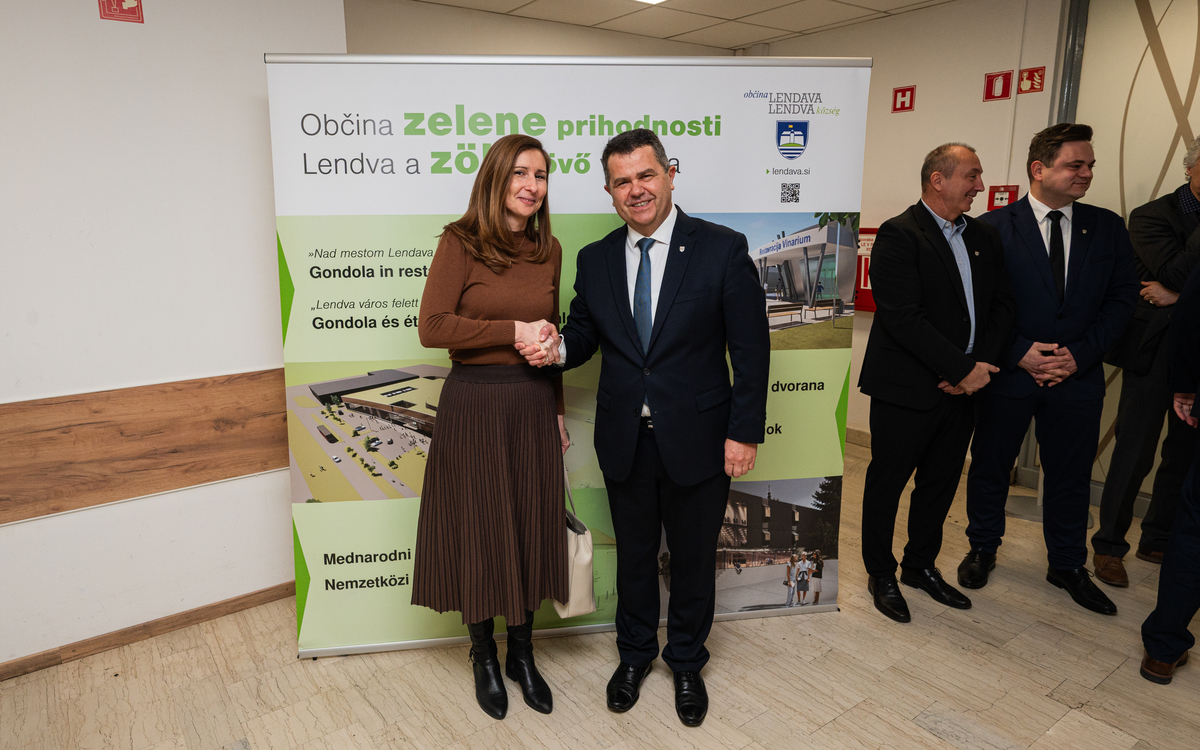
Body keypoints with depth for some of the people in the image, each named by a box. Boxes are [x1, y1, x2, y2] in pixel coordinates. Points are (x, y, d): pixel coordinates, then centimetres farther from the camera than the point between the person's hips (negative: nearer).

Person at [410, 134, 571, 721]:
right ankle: (484, 657, 31)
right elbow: (431, 327, -14)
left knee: (531, 531, 12)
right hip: (473, 406, -4)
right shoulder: (460, 242, -6)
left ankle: (522, 654, 33)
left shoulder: (548, 249, 9)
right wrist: (514, 330, -16)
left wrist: (558, 410, 14)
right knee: (476, 533, 8)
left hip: (533, 407, 4)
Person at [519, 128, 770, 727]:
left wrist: (745, 432, -11)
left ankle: (686, 662, 41)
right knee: (633, 555, 19)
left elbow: (750, 350, -8)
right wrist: (558, 348, -15)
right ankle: (635, 654, 44)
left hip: (697, 440, -2)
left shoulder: (723, 249, -9)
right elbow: (585, 335, 9)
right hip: (624, 441, 3)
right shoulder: (594, 260, 2)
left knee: (693, 558, 16)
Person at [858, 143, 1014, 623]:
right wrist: (962, 368, -18)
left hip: (962, 386, 7)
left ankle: (921, 565, 36)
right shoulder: (898, 235, -13)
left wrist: (981, 364, -7)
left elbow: (1002, 304, 9)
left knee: (941, 482, 17)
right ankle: (880, 574, 25)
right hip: (906, 387, -7)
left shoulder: (983, 237, 11)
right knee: (887, 482, 7)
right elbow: (903, 317, -21)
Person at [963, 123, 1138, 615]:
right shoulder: (994, 226, -5)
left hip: (1078, 375, 3)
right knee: (989, 465, 11)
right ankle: (983, 549, 31)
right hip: (1008, 372, -2)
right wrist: (1018, 352, -14)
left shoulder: (1108, 228, 5)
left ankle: (1068, 565, 32)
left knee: (1071, 474, 13)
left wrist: (1080, 354, -8)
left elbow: (1121, 299, 4)